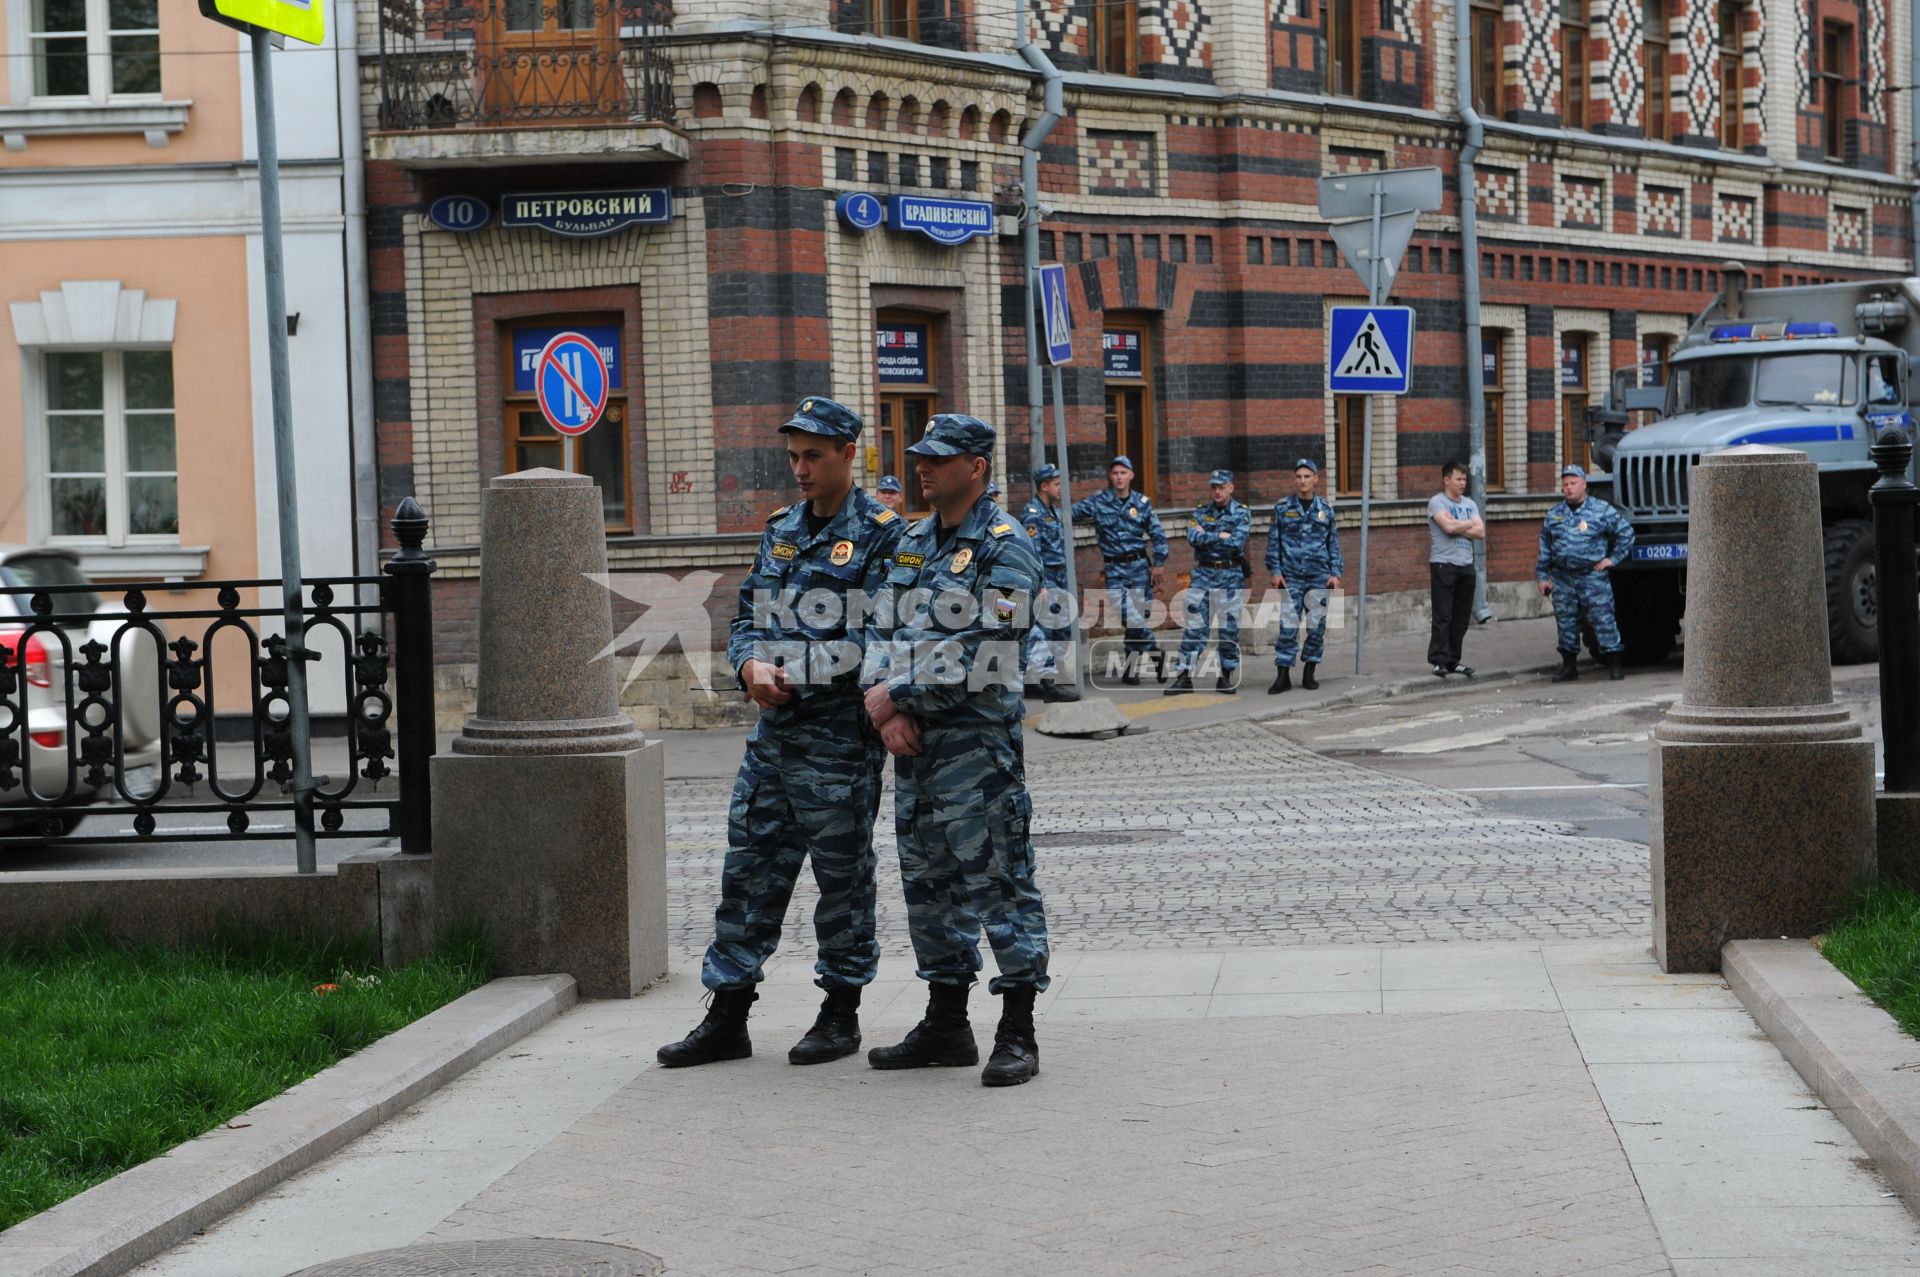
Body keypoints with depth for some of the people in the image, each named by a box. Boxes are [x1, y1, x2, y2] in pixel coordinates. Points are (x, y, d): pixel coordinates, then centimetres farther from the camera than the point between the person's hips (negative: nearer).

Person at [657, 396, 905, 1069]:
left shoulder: (881, 534, -7)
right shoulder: (780, 530, 14)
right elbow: (746, 620, 17)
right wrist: (751, 665, -5)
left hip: (840, 736, -7)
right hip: (772, 733, 7)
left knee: (842, 876, 5)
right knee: (748, 871, 8)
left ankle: (841, 1013, 19)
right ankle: (726, 1019, 15)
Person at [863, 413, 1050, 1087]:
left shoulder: (1005, 549, -9)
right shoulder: (912, 543, 15)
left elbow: (978, 657, -17)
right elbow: (884, 631, 14)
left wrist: (896, 694, -11)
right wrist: (889, 713, -3)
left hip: (978, 736, -8)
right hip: (914, 739, 8)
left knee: (996, 879, -6)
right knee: (928, 881, 12)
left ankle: (1017, 1033, -2)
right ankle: (946, 1026, 22)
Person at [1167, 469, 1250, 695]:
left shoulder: (1242, 513, 0)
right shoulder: (1201, 512, 7)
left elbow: (1237, 543, -14)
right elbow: (1193, 538, -9)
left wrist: (1206, 537, -8)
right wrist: (1220, 536, -13)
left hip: (1231, 575, -1)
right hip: (1203, 574, 1)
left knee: (1229, 627, 3)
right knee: (1195, 626, -1)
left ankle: (1226, 676, 15)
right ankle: (1184, 677, 0)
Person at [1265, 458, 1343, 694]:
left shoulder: (1325, 509, 8)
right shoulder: (1282, 507, 3)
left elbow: (1333, 543, 11)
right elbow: (1273, 541, 5)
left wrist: (1335, 573, 4)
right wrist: (1274, 571, -2)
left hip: (1319, 577, 2)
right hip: (1291, 576, -2)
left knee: (1317, 626, 3)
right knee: (1288, 626, -7)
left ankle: (1309, 674, 14)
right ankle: (1283, 676, -4)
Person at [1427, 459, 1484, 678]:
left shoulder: (1469, 504, 15)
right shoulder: (1437, 502, -3)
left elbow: (1481, 532, 4)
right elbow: (1448, 526, -19)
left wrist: (1458, 527, -9)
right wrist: (1470, 524, -1)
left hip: (1466, 565, 6)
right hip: (1444, 564, -6)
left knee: (1461, 618, 6)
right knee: (1442, 616, -8)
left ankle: (1453, 660, 12)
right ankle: (1439, 661, -7)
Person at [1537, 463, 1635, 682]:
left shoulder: (1602, 510, 0)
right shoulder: (1553, 515, 12)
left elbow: (1626, 533, 6)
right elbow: (1544, 548, 16)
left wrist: (1613, 558, 1)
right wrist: (1542, 576, 11)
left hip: (1593, 576, -4)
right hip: (1562, 579, 4)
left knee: (1603, 620, -6)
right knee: (1565, 623, 6)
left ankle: (1614, 665, 0)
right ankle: (1568, 667, 15)